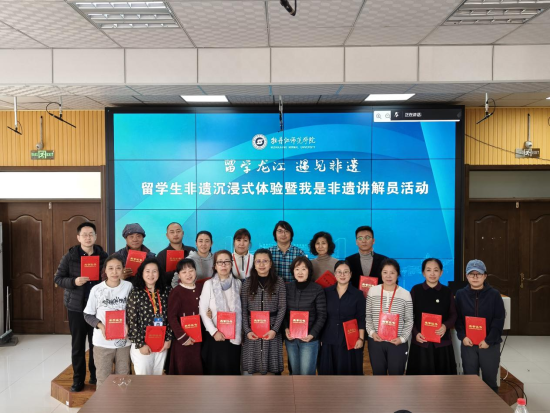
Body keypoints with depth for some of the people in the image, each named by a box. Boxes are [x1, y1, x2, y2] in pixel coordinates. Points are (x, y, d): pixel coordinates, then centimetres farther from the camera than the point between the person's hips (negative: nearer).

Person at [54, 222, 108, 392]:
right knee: (77, 346, 8)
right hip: (76, 307, -1)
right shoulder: (70, 257, -3)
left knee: (96, 344, 10)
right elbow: (58, 278, -1)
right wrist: (74, 281, -18)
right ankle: (78, 380, 22)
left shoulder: (104, 256, 1)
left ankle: (95, 375, 28)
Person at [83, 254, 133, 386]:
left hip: (124, 341, 1)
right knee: (103, 379, 7)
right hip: (102, 342, -1)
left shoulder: (128, 286, -3)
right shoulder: (97, 289, -6)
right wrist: (100, 325, -16)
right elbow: (88, 315, 1)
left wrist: (127, 324, -11)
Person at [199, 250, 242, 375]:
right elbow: (202, 310, -6)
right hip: (214, 336, -2)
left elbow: (240, 310, 9)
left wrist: (240, 332, 1)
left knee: (232, 369, 8)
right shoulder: (209, 284, -3)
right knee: (214, 369, 3)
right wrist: (214, 331, -13)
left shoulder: (238, 284, 6)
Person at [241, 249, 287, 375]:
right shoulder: (248, 282, 5)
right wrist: (247, 330, -8)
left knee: (272, 365, 2)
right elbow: (243, 308, 2)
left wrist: (275, 329, -10)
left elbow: (282, 308, -1)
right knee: (252, 364, 2)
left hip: (272, 329, -1)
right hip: (252, 329, 1)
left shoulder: (279, 282, 2)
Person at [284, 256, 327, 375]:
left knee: (307, 372, -1)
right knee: (295, 371, 14)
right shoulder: (287, 288, 3)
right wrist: (286, 329, -7)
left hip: (309, 338, -3)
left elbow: (322, 316, -6)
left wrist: (312, 334, -15)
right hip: (290, 338, 4)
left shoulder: (317, 289, -7)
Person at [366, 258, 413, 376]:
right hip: (375, 341, 1)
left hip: (397, 343, -1)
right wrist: (371, 332, -8)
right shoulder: (373, 290, -1)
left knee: (396, 374, 8)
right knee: (378, 373, 13)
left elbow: (409, 320, 1)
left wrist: (402, 338, -10)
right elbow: (367, 316, 5)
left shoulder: (405, 294, -4)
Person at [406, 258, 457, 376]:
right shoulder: (416, 290, 1)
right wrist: (415, 333, -10)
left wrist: (446, 326, -13)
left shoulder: (447, 292, 5)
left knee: (442, 374, 5)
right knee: (421, 374, 1)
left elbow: (453, 315, 7)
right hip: (421, 341, -1)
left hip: (442, 342, 1)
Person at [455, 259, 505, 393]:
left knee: (490, 379, 8)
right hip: (468, 344, 1)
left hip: (490, 344, -1)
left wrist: (489, 340, -12)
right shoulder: (460, 294, 2)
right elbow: (457, 318, 2)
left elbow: (499, 320, -5)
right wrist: (462, 336, -11)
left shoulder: (494, 294, -3)